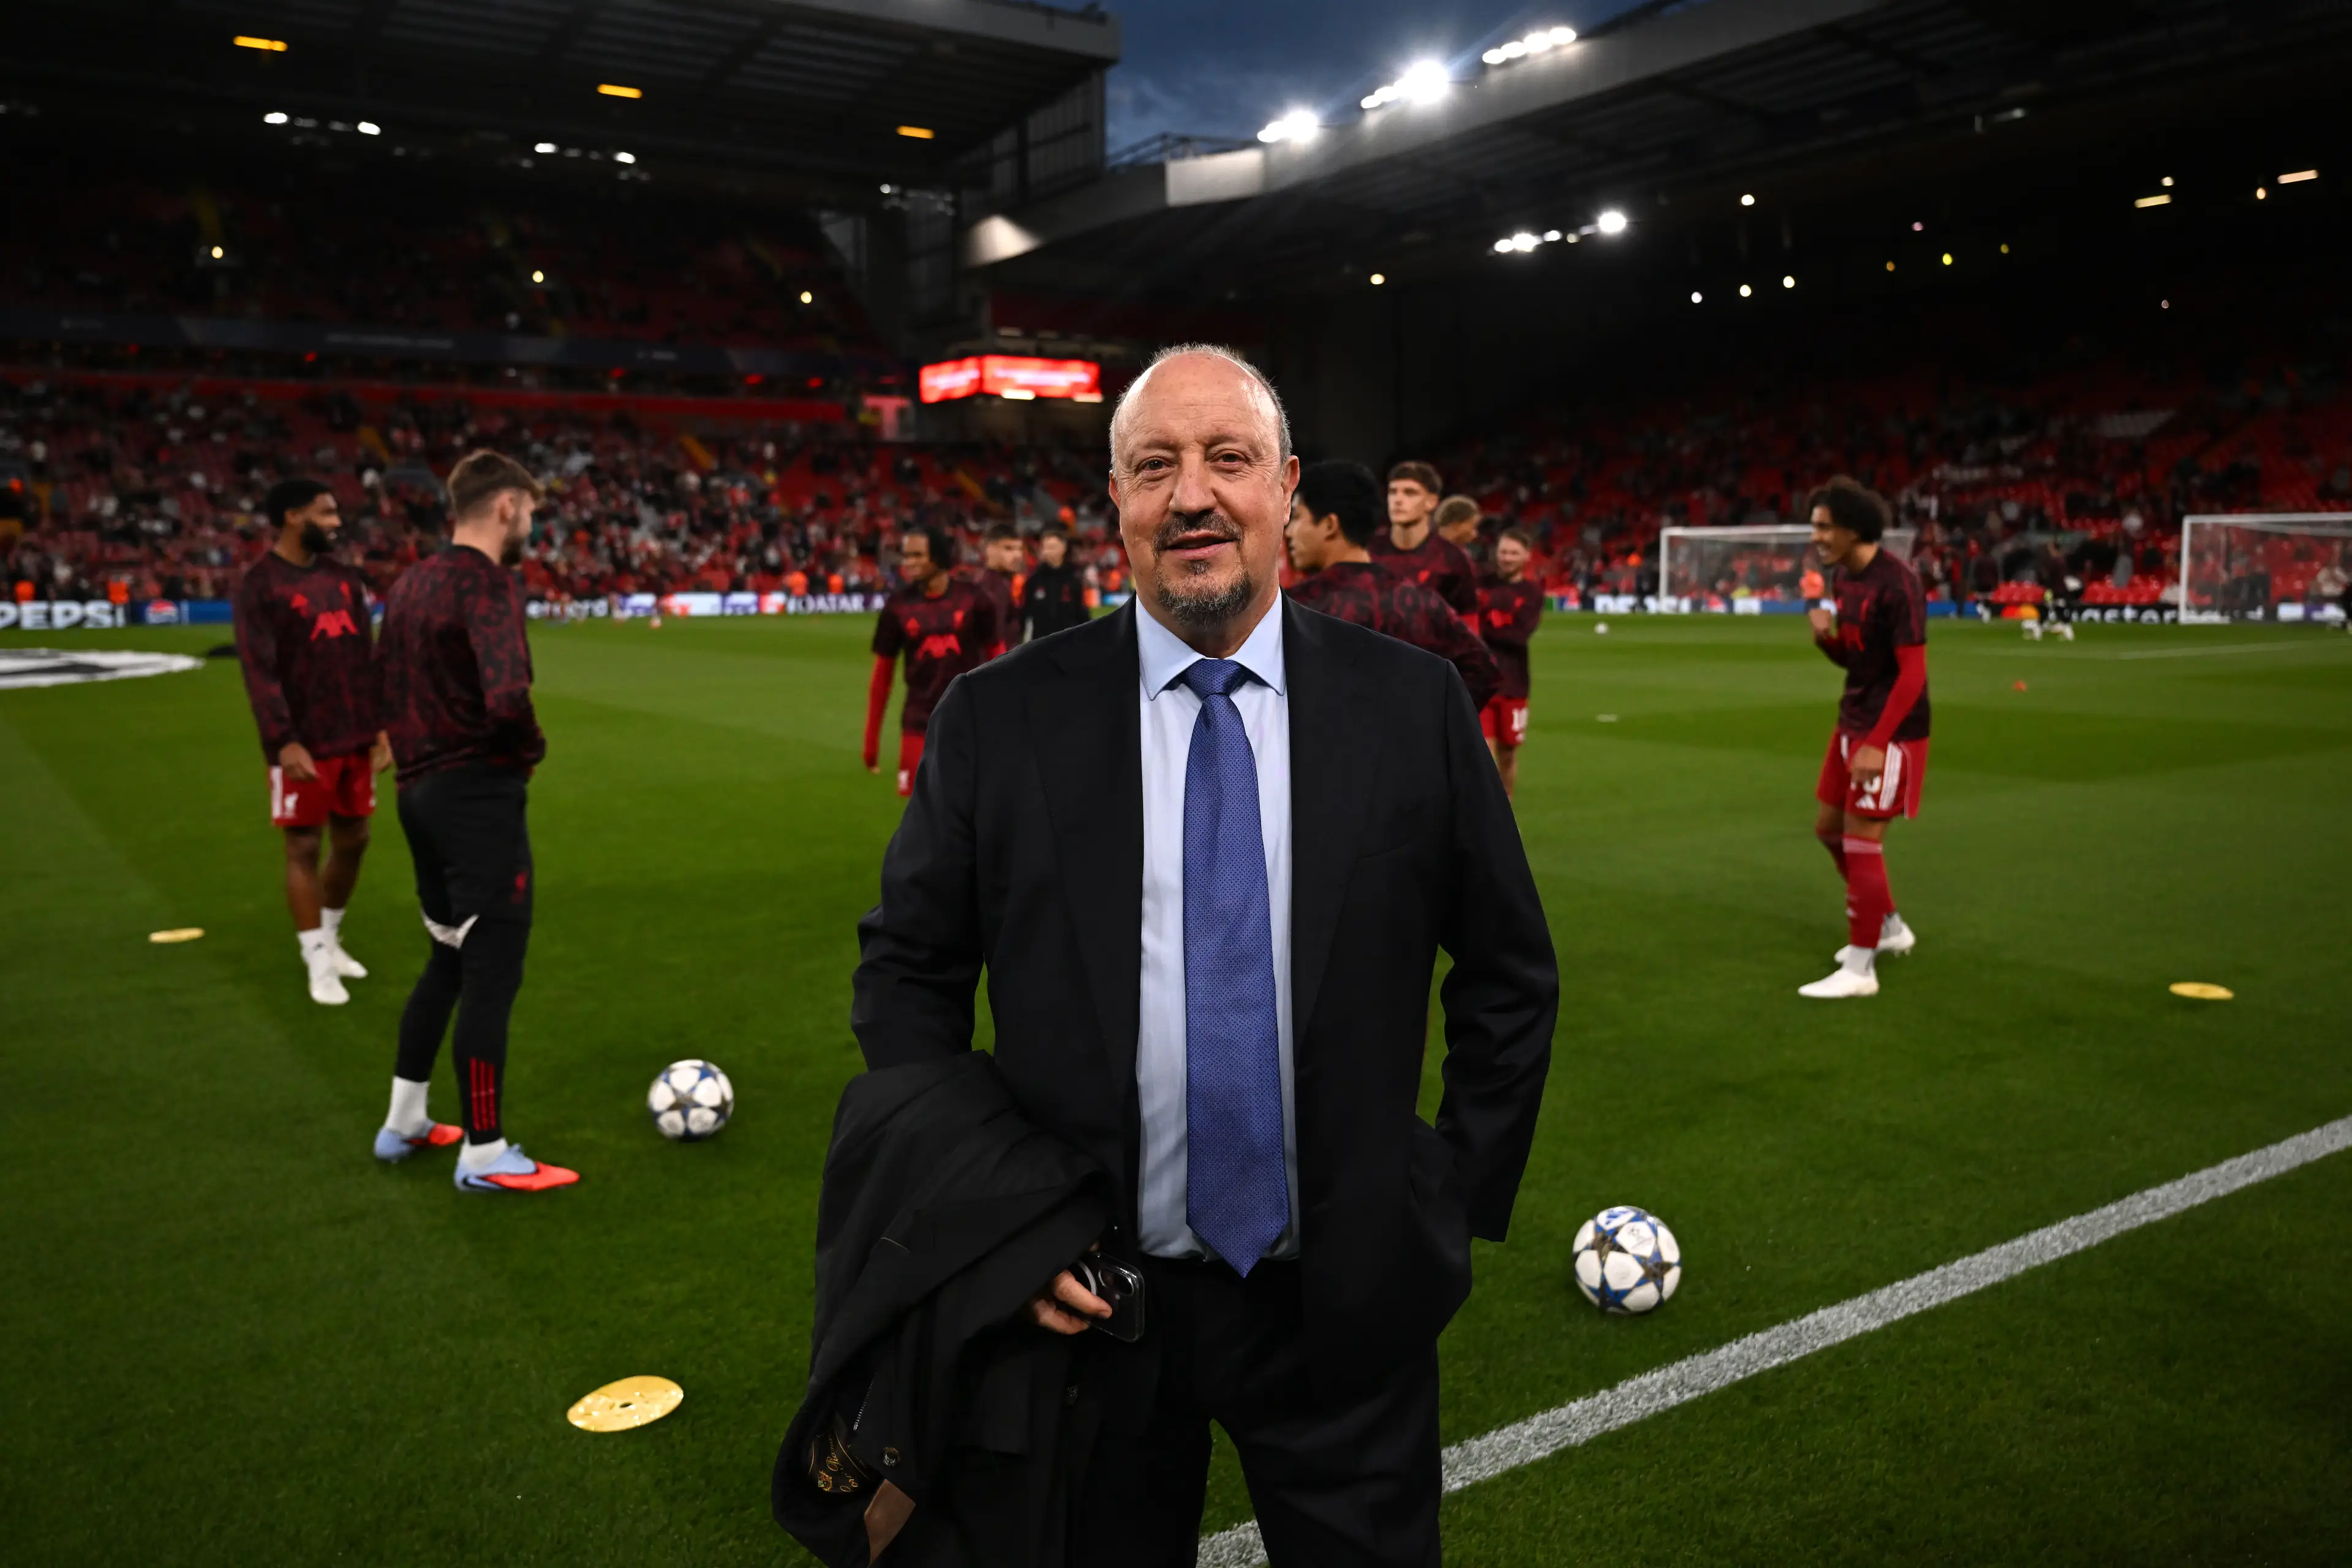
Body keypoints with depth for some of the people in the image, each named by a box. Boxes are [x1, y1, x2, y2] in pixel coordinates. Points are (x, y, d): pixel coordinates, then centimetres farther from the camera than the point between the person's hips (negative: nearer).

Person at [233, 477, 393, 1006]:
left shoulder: (345, 576, 10)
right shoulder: (260, 585, -9)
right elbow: (259, 671, -14)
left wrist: (380, 726, 9)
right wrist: (284, 740, -21)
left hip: (355, 738, 6)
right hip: (304, 744, -6)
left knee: (353, 841, 13)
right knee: (304, 848, 2)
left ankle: (330, 939, 31)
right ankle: (318, 962, 11)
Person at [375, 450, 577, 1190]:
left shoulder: (409, 584, 12)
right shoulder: (486, 581, -16)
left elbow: (389, 689, 20)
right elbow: (507, 698, -31)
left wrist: (423, 750, 15)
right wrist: (532, 748, -12)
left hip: (421, 790, 9)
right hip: (479, 796, -9)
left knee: (447, 960, 22)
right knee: (492, 975, 0)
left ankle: (403, 1123, 32)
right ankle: (485, 1155, 9)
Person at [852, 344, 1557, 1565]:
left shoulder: (1414, 706, -4)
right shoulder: (999, 720, -6)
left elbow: (1510, 976, 4)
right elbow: (905, 974, 1)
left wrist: (1463, 1204, 1)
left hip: (1345, 1307, 1)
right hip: (1083, 1297, 0)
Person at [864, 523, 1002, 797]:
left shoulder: (973, 598, -7)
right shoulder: (898, 606, -3)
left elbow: (997, 656, 1)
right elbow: (882, 674, 3)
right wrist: (871, 740, 3)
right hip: (920, 725, 1)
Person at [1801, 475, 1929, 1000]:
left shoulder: (1896, 584, -21)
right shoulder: (1841, 576, 6)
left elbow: (1913, 672, -22)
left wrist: (1877, 744, -26)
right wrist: (1825, 636, -8)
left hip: (1891, 731, -9)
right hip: (1852, 721, 9)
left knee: (1861, 839, -8)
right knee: (1829, 827, 16)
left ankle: (1859, 969, 2)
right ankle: (1890, 927, 34)